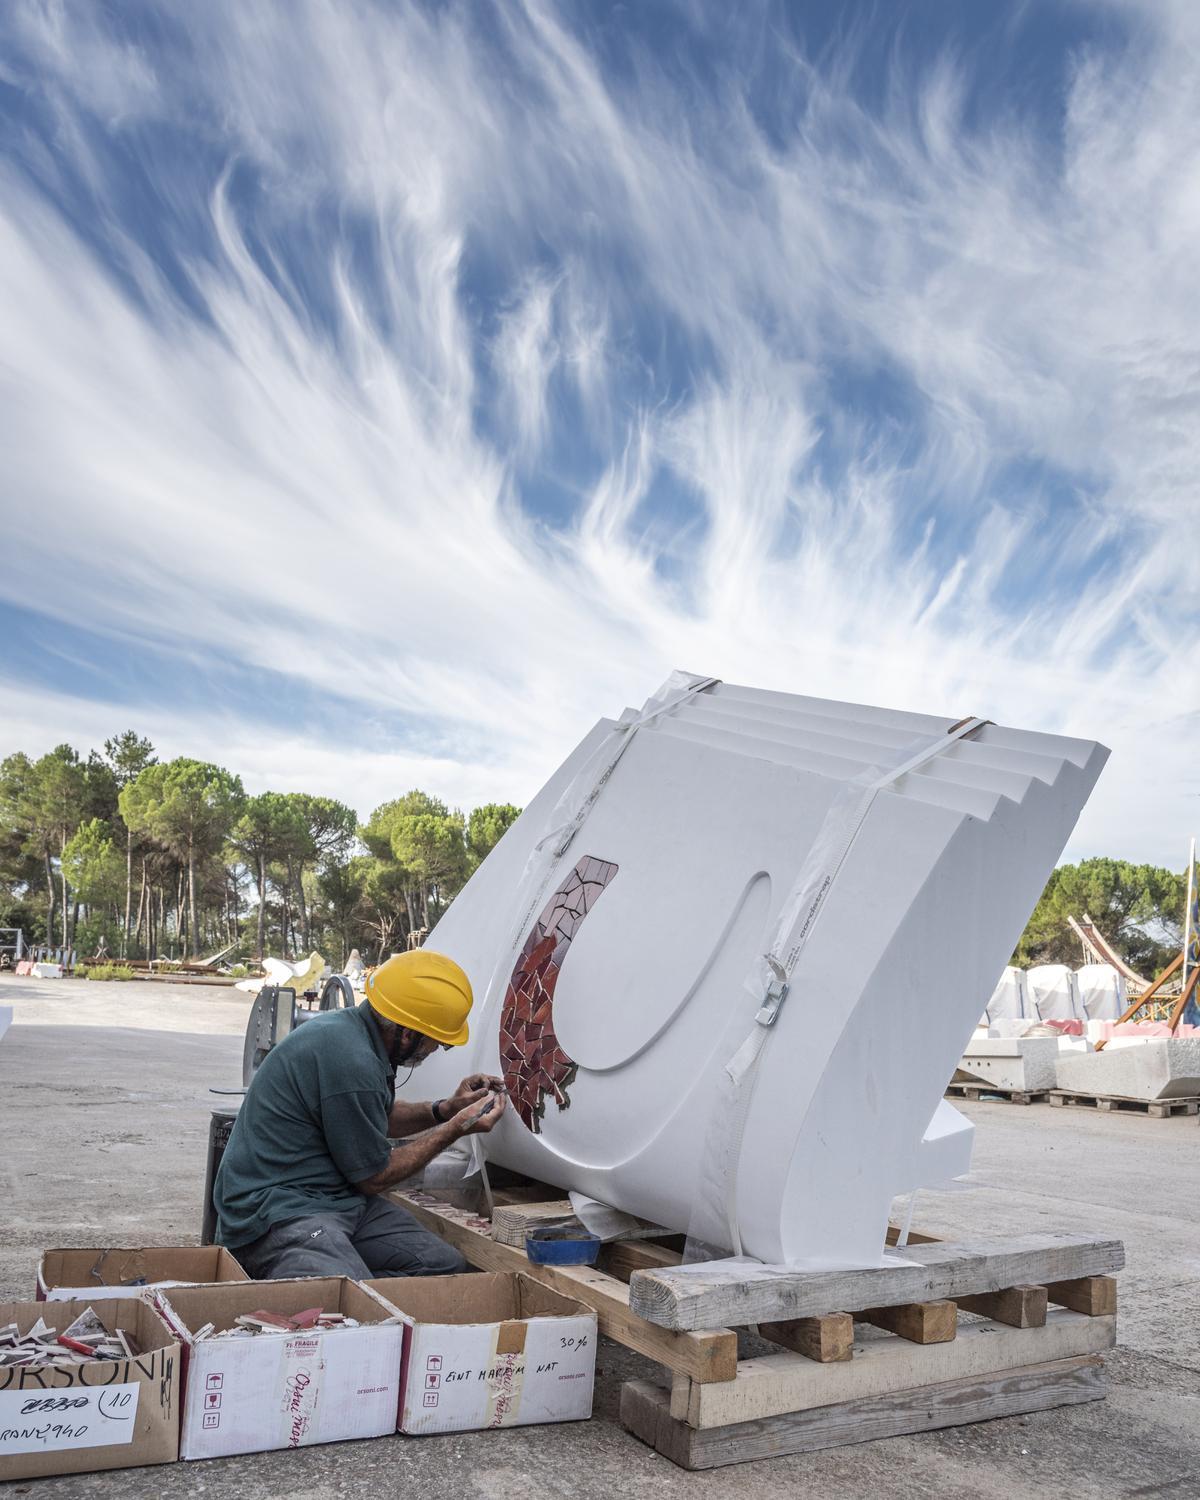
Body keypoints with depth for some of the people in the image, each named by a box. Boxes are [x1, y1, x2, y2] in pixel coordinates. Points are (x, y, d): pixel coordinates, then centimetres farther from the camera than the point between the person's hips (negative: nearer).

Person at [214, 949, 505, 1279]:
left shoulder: (347, 1024, 7)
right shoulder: (351, 1061, -23)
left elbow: (379, 1117, 26)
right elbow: (374, 1177, -10)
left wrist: (444, 1109, 12)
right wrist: (457, 1128, -2)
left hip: (336, 1198, 11)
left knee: (447, 1265, -4)